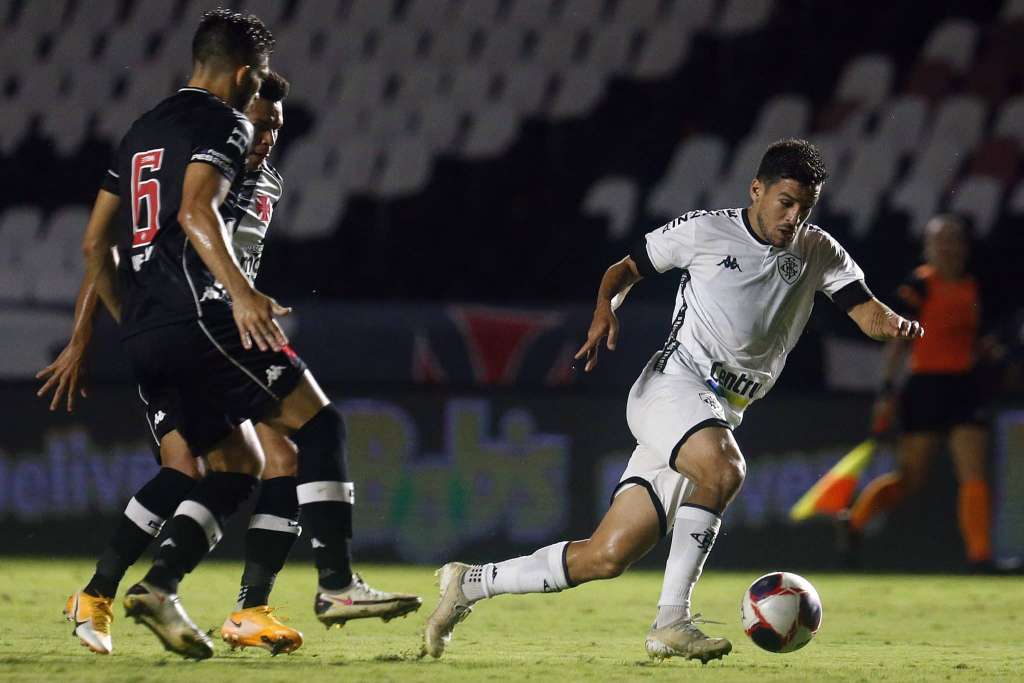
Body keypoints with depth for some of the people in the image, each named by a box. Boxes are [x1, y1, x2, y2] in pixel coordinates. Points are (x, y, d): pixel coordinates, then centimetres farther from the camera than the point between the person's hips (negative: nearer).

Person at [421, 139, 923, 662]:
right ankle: (671, 621, -29)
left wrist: (893, 324, -21)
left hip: (720, 417, 5)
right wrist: (606, 309, -11)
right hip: (672, 387, -5)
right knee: (723, 469, -37)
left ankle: (469, 583, 13)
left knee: (607, 557, -1)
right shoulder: (704, 231, 0)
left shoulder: (818, 254, 10)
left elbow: (867, 312, 3)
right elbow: (625, 269, 10)